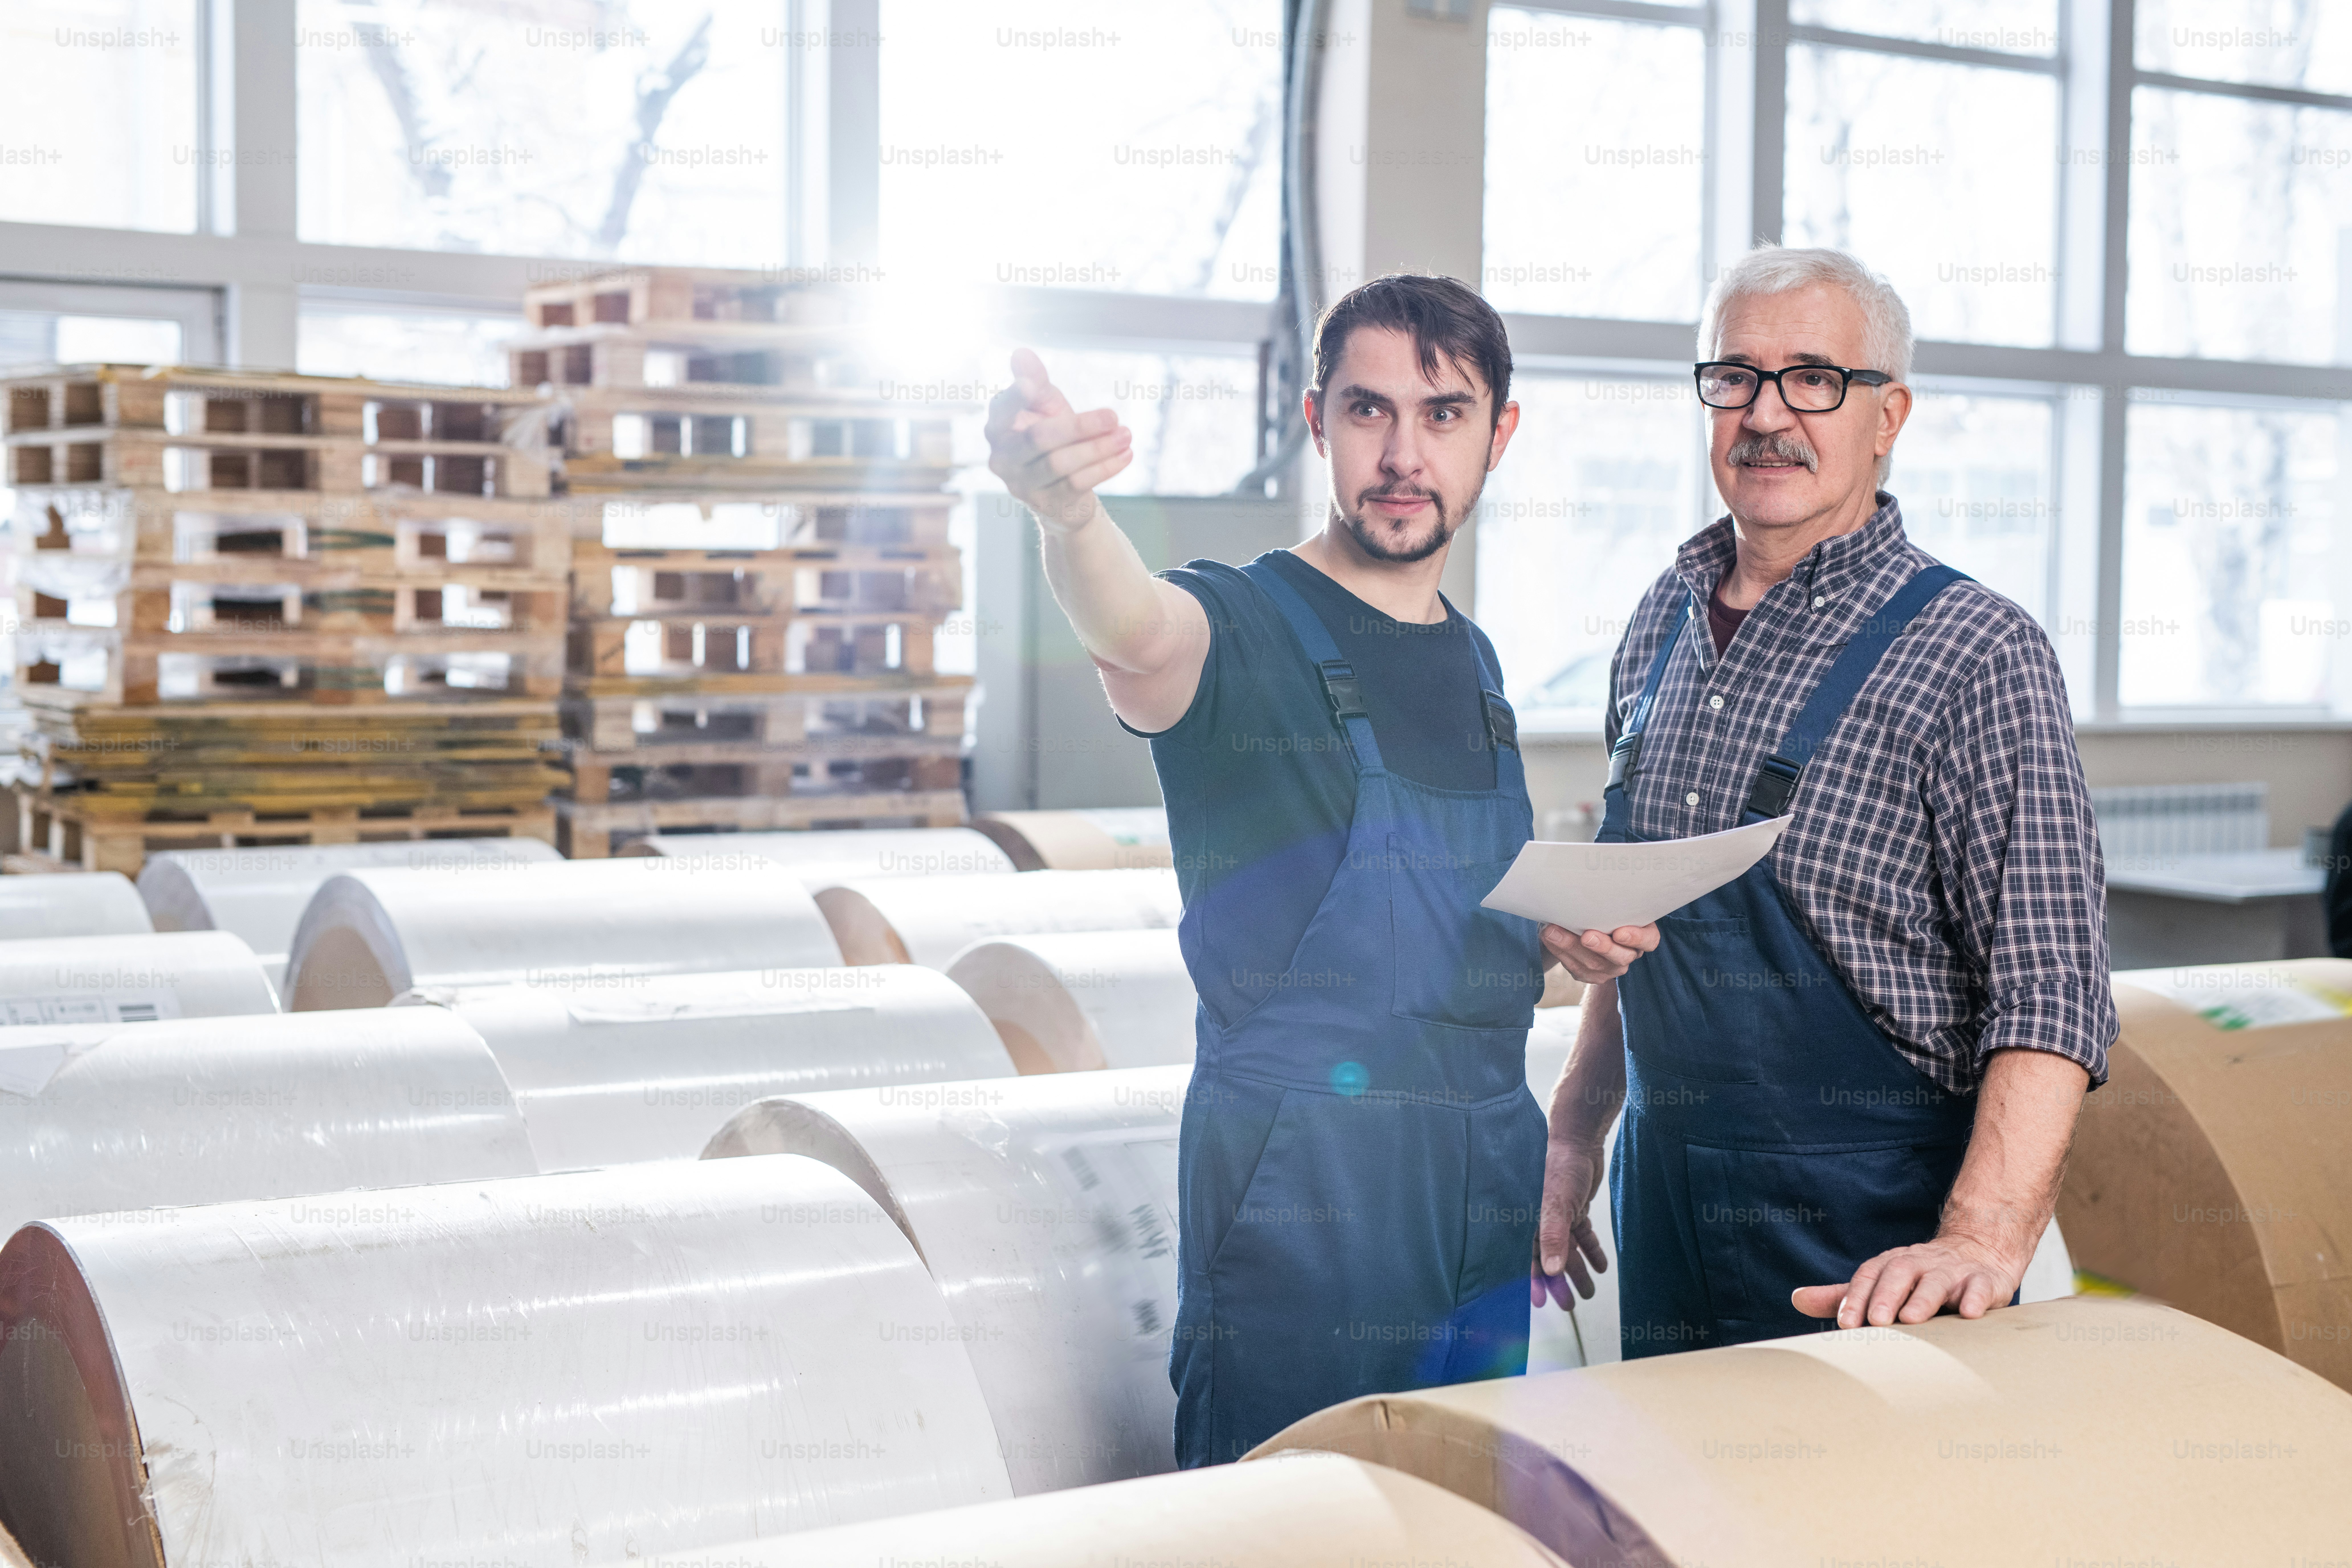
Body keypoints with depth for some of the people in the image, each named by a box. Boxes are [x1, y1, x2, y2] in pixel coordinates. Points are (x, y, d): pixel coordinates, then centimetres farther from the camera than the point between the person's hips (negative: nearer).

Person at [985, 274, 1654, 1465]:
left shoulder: (1473, 662, 13)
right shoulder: (1242, 628, -10)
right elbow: (1138, 633, -35)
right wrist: (1067, 515, -57)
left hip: (1487, 1198, 7)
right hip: (1294, 1201, -7)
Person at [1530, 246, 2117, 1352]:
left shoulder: (1976, 656, -14)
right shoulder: (1662, 624, 7)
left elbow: (2046, 991, -20)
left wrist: (1983, 1240, -31)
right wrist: (1573, 1131, 12)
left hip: (1873, 1233, -6)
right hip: (1662, 1207, 6)